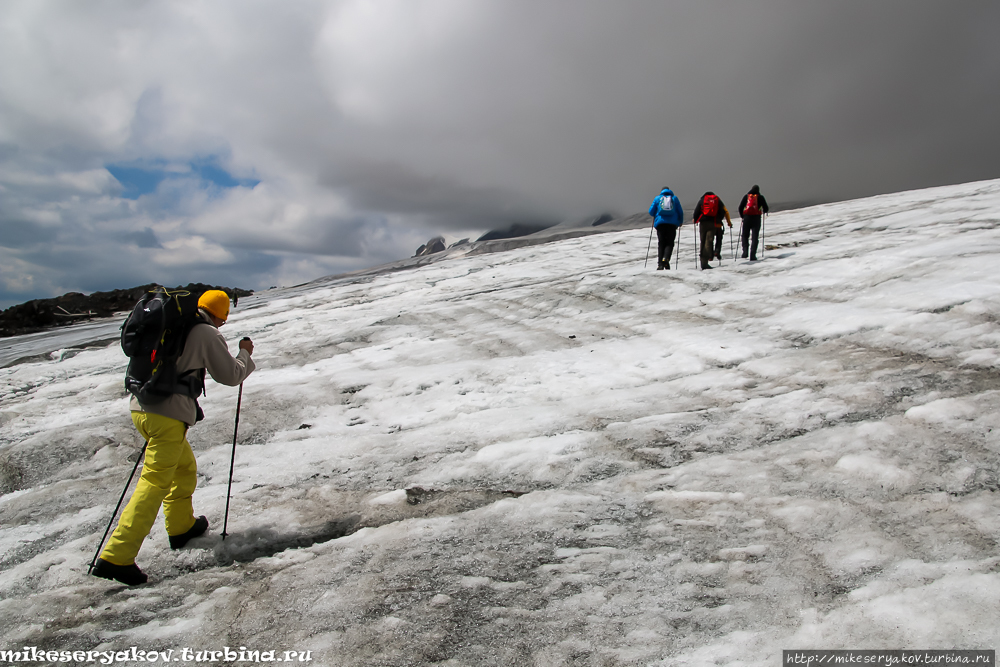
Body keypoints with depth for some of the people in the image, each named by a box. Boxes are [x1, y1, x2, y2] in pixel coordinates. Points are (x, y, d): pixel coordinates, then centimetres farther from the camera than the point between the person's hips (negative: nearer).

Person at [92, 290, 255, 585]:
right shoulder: (208, 334, -7)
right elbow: (231, 375, 1)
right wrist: (245, 354, 17)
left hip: (141, 406, 8)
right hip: (169, 415, -8)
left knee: (185, 467, 25)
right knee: (154, 483, -5)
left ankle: (181, 526, 39)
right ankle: (116, 557, -8)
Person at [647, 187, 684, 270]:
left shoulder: (657, 198, 11)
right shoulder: (674, 198, 13)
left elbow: (651, 211, 7)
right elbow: (680, 212, 10)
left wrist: (655, 216, 29)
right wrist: (680, 221, 25)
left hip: (660, 223, 0)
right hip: (672, 224, 0)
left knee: (661, 244, 4)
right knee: (669, 243, 4)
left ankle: (660, 264, -6)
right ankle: (666, 258, -22)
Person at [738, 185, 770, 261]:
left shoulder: (746, 196, 7)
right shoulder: (760, 197, 4)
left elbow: (740, 207, 4)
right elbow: (766, 209, 4)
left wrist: (742, 216, 19)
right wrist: (763, 211, 27)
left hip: (747, 218, 1)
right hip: (756, 219, -1)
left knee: (745, 235, 12)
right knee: (754, 237, 4)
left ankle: (745, 252, -9)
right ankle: (752, 256, -4)